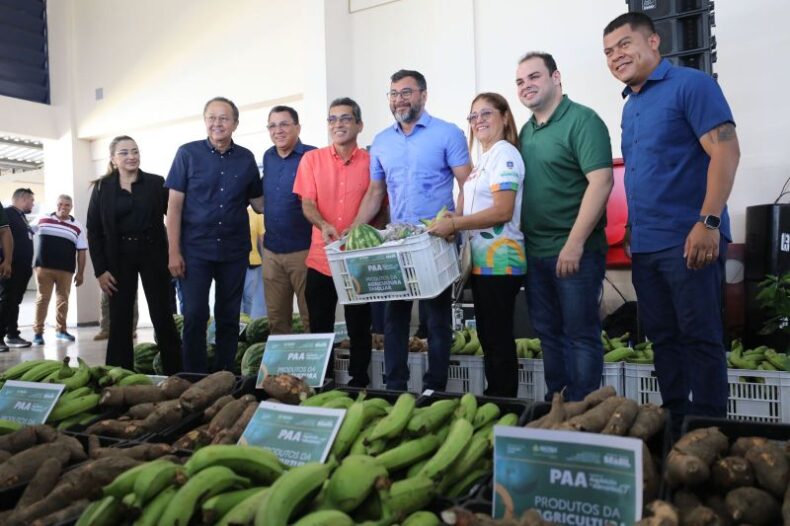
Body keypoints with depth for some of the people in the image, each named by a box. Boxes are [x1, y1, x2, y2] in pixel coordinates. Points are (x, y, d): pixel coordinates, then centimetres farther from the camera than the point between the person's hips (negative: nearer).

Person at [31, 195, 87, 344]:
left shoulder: (77, 227, 3)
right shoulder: (42, 220, 5)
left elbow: (81, 252, 4)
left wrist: (80, 273, 1)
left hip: (66, 270, 1)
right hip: (43, 267, -1)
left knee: (63, 299, 8)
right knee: (42, 299, 0)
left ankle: (61, 330, 21)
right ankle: (38, 332, 5)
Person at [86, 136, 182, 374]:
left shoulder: (156, 183, 2)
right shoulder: (102, 188, 4)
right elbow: (93, 231, 3)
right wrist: (100, 269, -3)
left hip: (152, 255, -1)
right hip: (118, 258, 1)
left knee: (162, 316, 1)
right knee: (119, 320, 4)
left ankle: (175, 375, 8)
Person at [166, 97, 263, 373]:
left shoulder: (246, 158, 4)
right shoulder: (188, 153, -1)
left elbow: (259, 204, 10)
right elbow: (174, 205, -3)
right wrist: (174, 252, -8)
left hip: (234, 252, 2)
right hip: (195, 250, -2)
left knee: (229, 318, 9)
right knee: (195, 316, 0)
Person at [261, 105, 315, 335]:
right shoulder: (268, 157, 11)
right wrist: (268, 231, 17)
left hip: (304, 249, -6)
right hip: (271, 250, 6)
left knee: (312, 317, 3)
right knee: (276, 318, 14)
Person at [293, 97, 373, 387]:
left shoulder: (370, 162, 2)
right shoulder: (312, 159, 5)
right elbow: (307, 204, 0)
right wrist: (324, 225, -21)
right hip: (321, 259, 1)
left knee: (359, 330, 7)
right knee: (320, 329, 8)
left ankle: (358, 382, 22)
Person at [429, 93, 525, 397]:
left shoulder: (505, 153, -10)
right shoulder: (483, 158, 18)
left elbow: (502, 212, -20)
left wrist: (454, 223, -19)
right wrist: (453, 222, 5)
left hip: (499, 262, -9)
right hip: (482, 261, 9)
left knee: (499, 339, -3)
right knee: (488, 338, 14)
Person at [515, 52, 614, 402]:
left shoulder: (582, 120, -9)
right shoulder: (526, 131, 14)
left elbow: (601, 181, -18)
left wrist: (574, 244, -22)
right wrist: (521, 241, 10)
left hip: (574, 251, -7)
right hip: (535, 252, 8)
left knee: (580, 334, 2)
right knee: (549, 333, 14)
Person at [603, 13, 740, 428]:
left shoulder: (691, 85, -5)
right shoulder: (630, 105, 17)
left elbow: (726, 151, -14)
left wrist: (709, 222, -22)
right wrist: (632, 231, 16)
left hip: (687, 241, -8)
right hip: (644, 246, 8)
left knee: (700, 337, -1)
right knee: (662, 336, 12)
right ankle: (674, 422, 23)